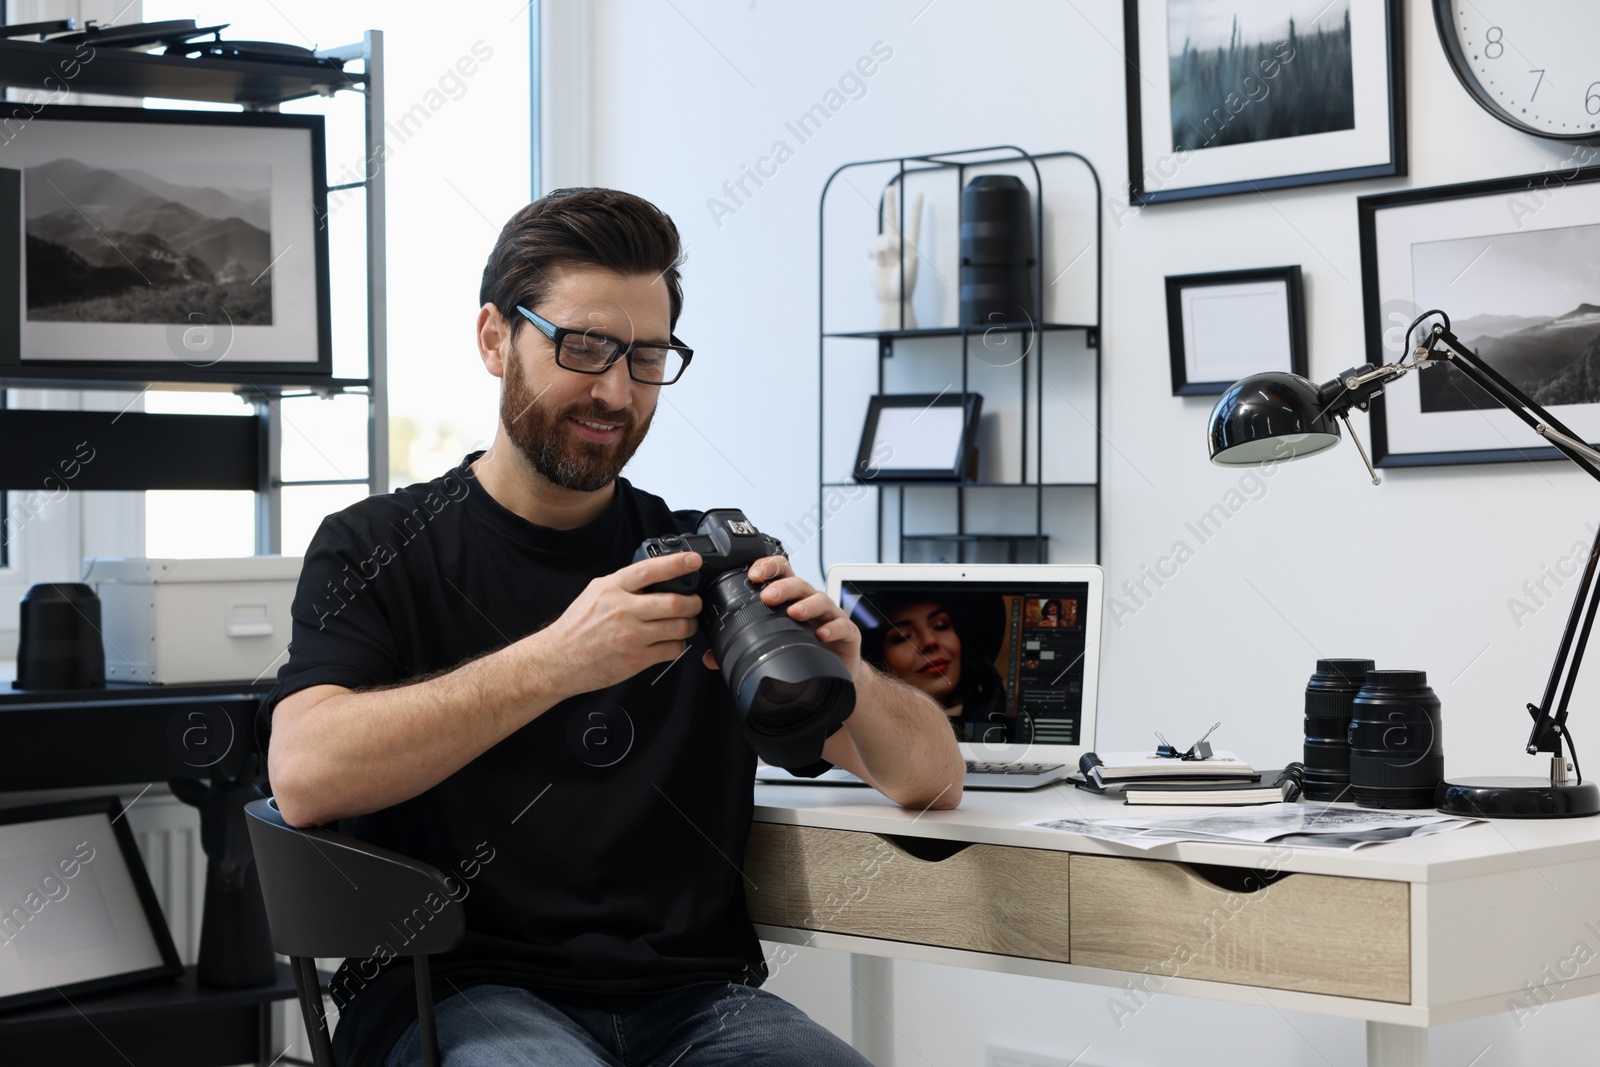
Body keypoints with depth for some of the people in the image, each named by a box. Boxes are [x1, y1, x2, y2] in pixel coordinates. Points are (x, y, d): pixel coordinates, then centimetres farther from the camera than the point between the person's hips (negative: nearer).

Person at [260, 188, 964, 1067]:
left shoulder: (702, 561, 14)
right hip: (463, 993, -3)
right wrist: (554, 662, -24)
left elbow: (931, 780, 11)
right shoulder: (376, 550, 6)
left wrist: (850, 679, -13)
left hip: (692, 994, 3)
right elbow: (303, 776, -14)